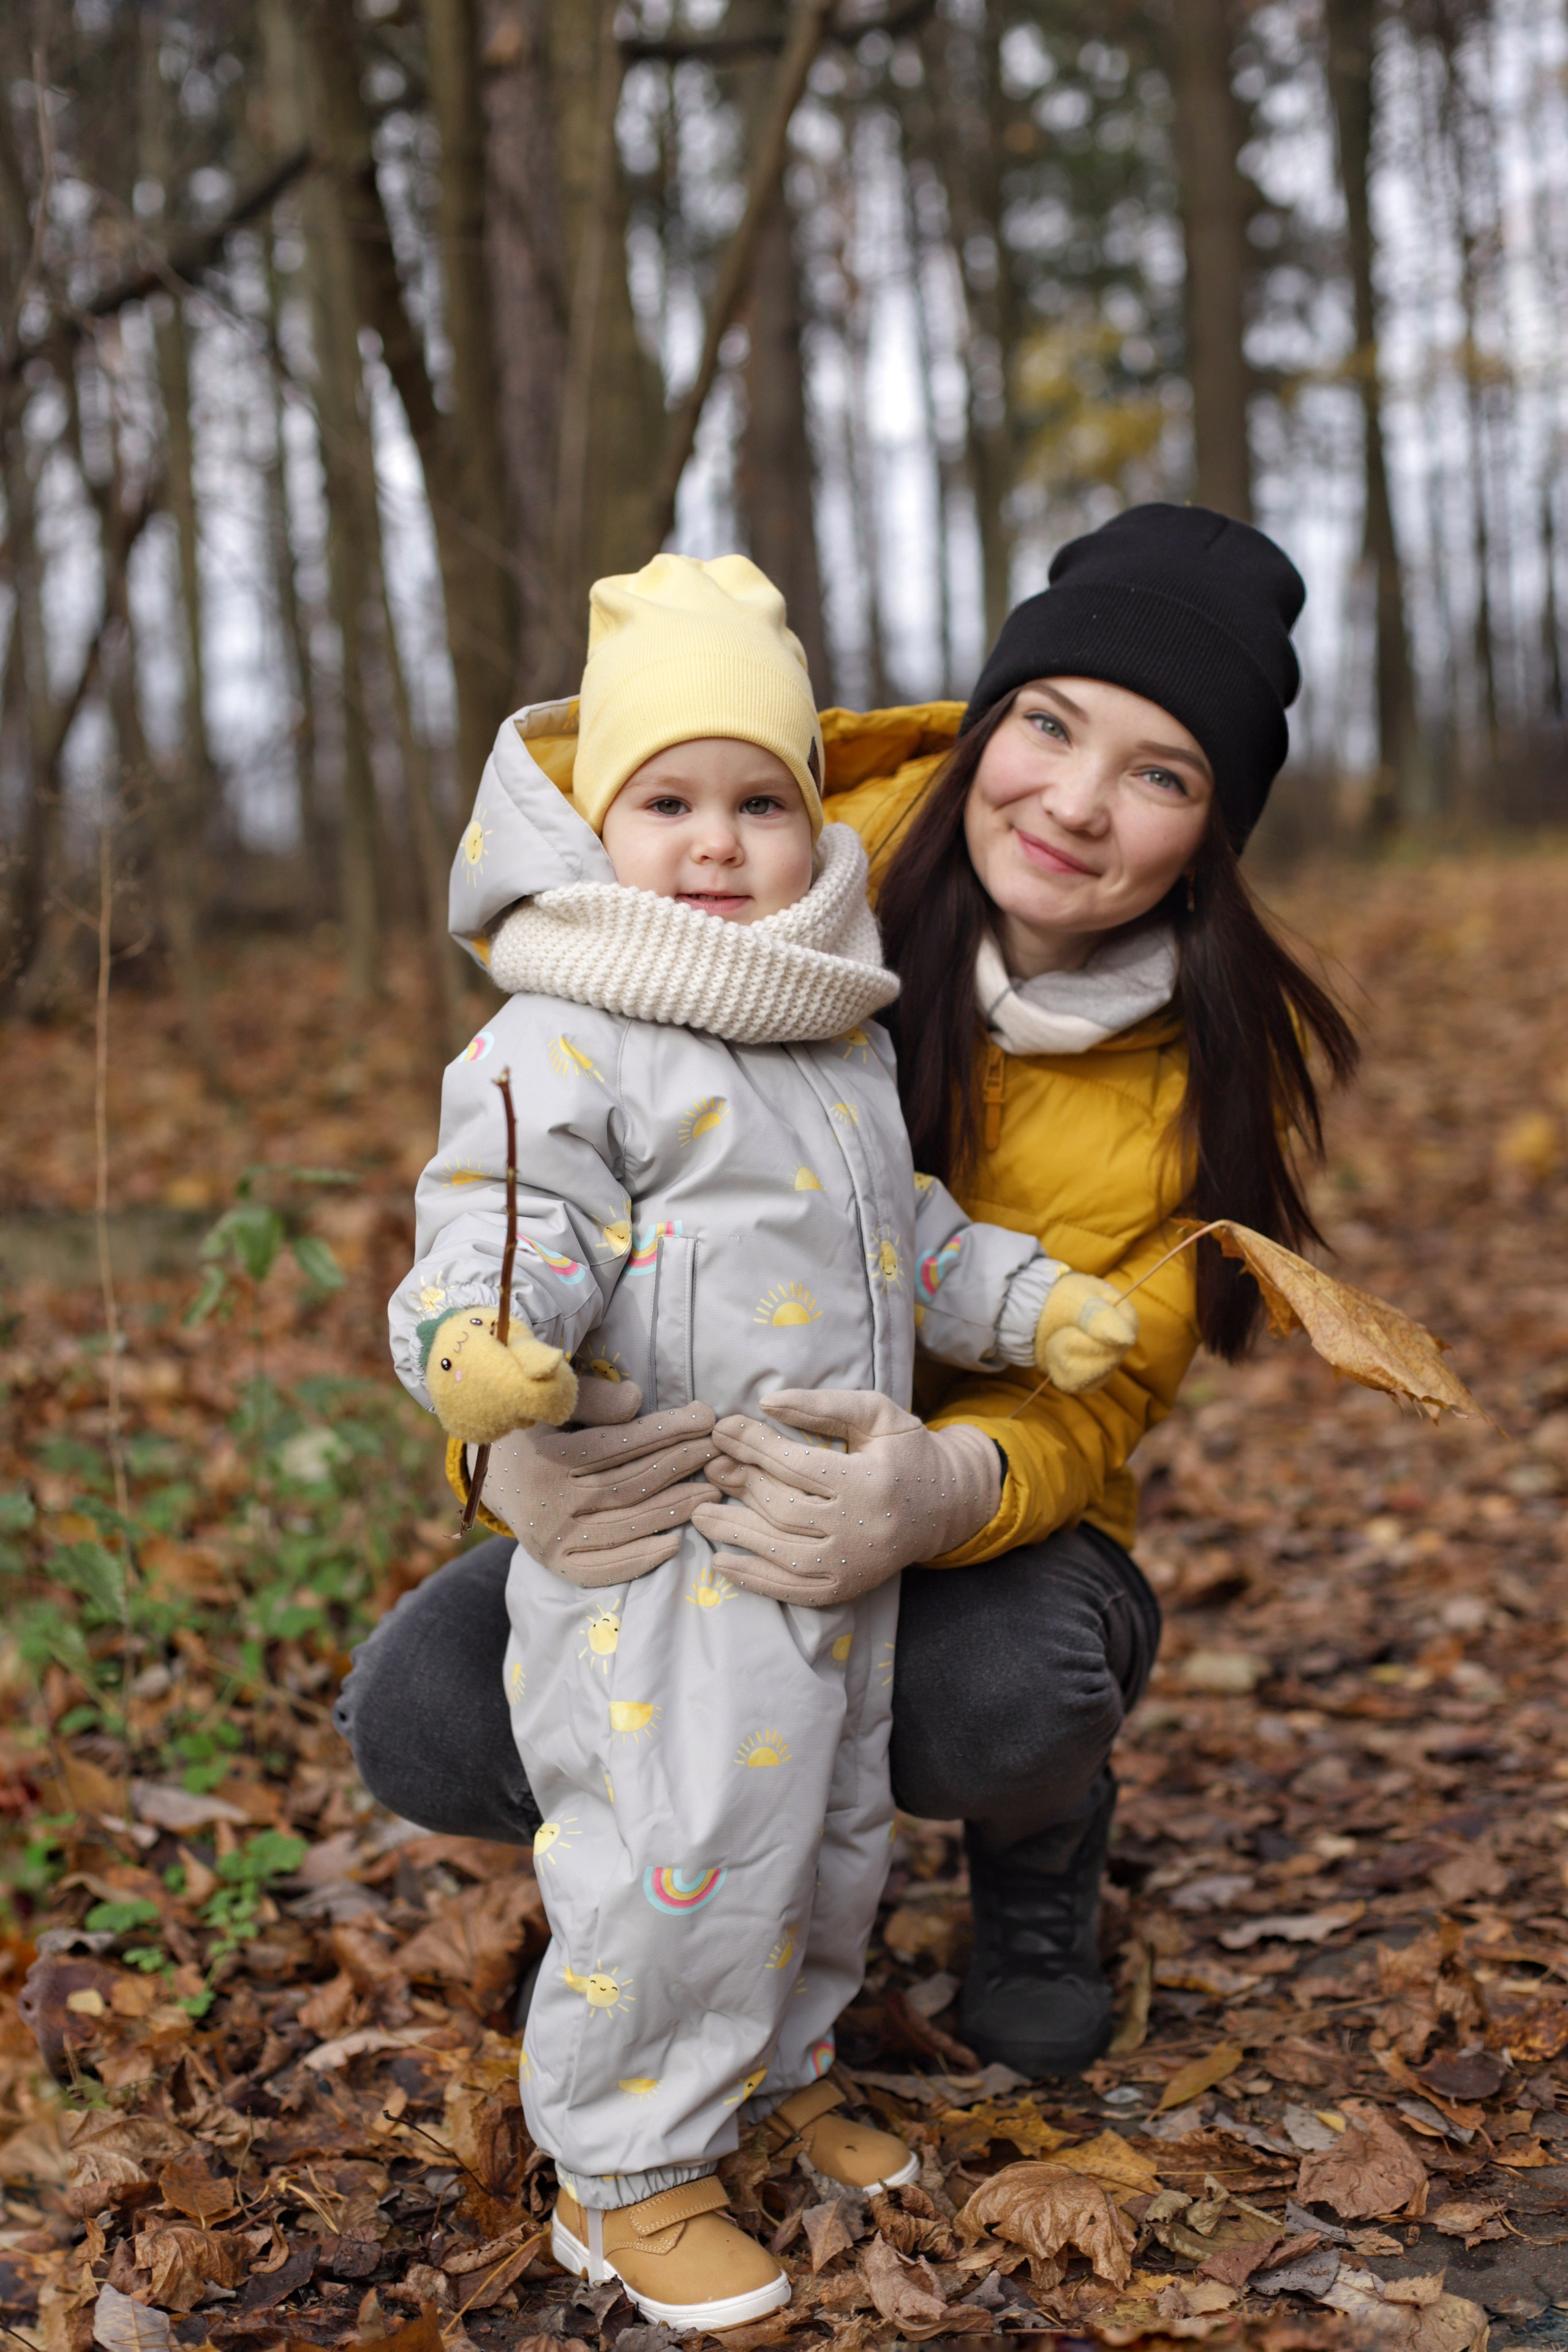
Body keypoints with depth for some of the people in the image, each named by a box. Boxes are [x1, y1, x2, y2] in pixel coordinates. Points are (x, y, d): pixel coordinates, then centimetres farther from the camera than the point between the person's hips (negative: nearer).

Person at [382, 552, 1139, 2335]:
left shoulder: (838, 1040, 13)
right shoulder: (564, 1043, -13)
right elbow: (515, 1223, -22)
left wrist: (1030, 1300, 15)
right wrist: (473, 1337, -42)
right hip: (656, 1540, -8)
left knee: (831, 1824, 20)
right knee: (685, 1851, -7)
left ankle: (775, 2075, 41)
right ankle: (628, 2170, 13)